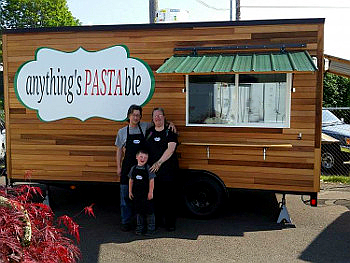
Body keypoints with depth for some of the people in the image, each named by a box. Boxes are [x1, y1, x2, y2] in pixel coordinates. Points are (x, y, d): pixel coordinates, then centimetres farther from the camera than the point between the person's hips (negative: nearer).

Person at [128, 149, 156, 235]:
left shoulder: (148, 168, -9)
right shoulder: (133, 168, 3)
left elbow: (151, 181, -9)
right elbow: (131, 180, 10)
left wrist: (150, 193, -12)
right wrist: (130, 192, 8)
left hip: (146, 194, -4)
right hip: (137, 194, 4)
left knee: (149, 211, 2)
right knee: (138, 211, 13)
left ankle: (151, 228, 14)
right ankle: (139, 228, 26)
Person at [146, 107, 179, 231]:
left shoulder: (170, 132, 0)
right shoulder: (149, 132, 12)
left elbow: (170, 149, -11)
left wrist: (159, 162, -18)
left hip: (168, 169, -3)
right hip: (152, 170, 3)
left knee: (169, 196, 1)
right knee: (154, 195, 8)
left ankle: (170, 223, 12)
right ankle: (156, 220, 23)